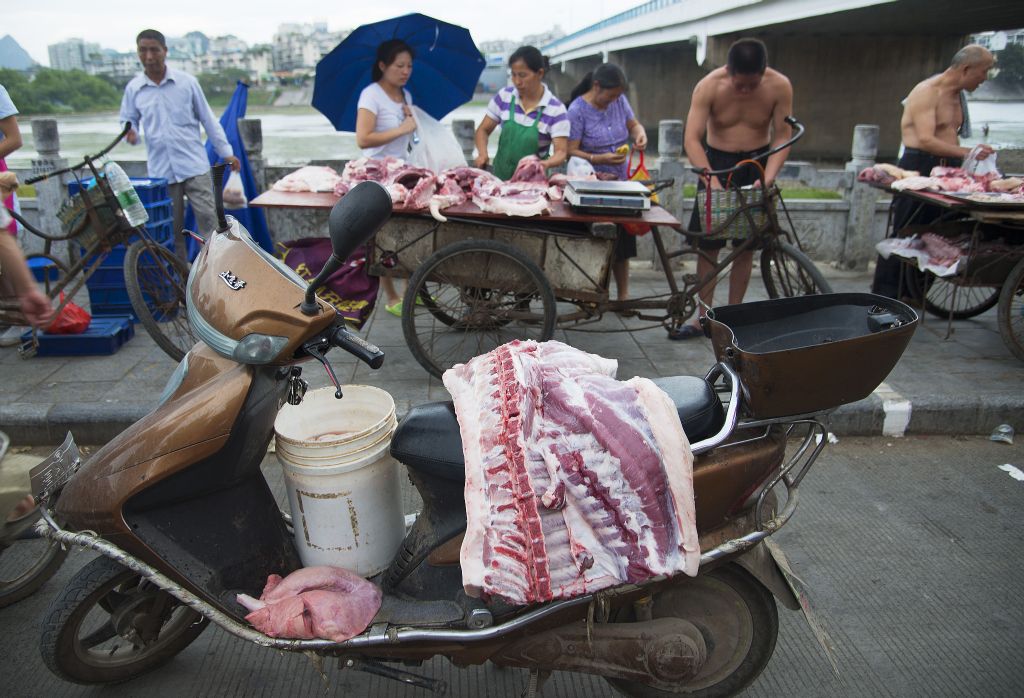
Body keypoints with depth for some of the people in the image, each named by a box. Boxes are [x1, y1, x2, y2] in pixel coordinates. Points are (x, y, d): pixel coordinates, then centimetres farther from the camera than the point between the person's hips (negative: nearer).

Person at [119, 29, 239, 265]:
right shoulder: (133, 88, 5)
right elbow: (128, 121, 14)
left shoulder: (187, 82, 1)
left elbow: (208, 119, 6)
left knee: (209, 220, -7)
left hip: (195, 166, -2)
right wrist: (131, 133, -10)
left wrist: (227, 152, 5)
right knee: (172, 231, 8)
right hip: (161, 171, 2)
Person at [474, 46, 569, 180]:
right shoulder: (504, 96, 2)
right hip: (500, 176, 2)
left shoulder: (556, 109, -8)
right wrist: (483, 154, -11)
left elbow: (561, 152, -12)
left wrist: (545, 164, -34)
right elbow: (483, 130, 10)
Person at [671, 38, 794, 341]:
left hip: (757, 163, 1)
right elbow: (692, 139, -22)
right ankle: (703, 318, 7)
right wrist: (712, 180, -34)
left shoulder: (780, 86, -15)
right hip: (716, 162, -1)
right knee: (707, 244, -2)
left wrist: (767, 178, -25)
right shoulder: (709, 86, -18)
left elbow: (782, 137, -10)